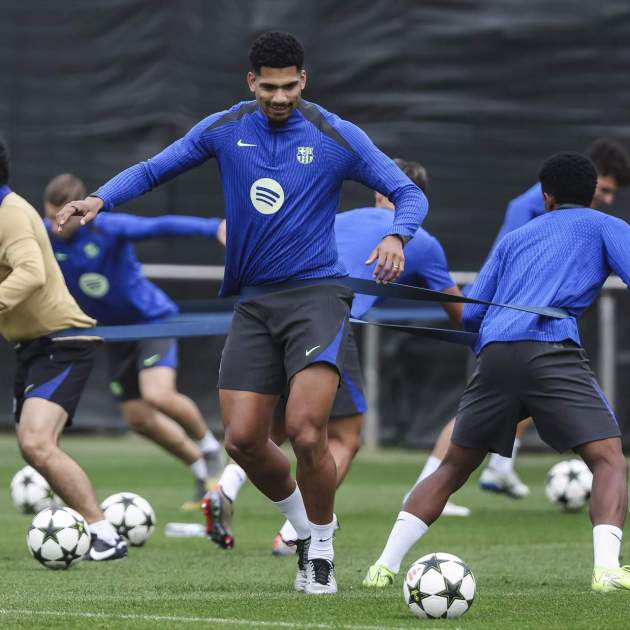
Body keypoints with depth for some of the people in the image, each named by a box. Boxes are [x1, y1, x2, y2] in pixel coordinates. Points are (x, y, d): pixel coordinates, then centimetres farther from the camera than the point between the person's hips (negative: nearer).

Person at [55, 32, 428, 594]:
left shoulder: (337, 137, -4)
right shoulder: (224, 130, 5)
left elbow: (409, 195, -1)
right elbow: (152, 171, 14)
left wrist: (396, 237, -23)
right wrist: (100, 198, -5)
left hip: (315, 294, -4)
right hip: (254, 300, 4)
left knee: (306, 431, -20)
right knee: (242, 439, -4)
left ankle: (322, 548, 3)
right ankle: (304, 523, 24)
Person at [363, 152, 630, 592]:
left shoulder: (515, 238, 31)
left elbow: (469, 314, 27)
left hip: (494, 354, 4)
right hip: (551, 349, -4)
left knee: (453, 469, 18)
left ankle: (385, 564, 12)